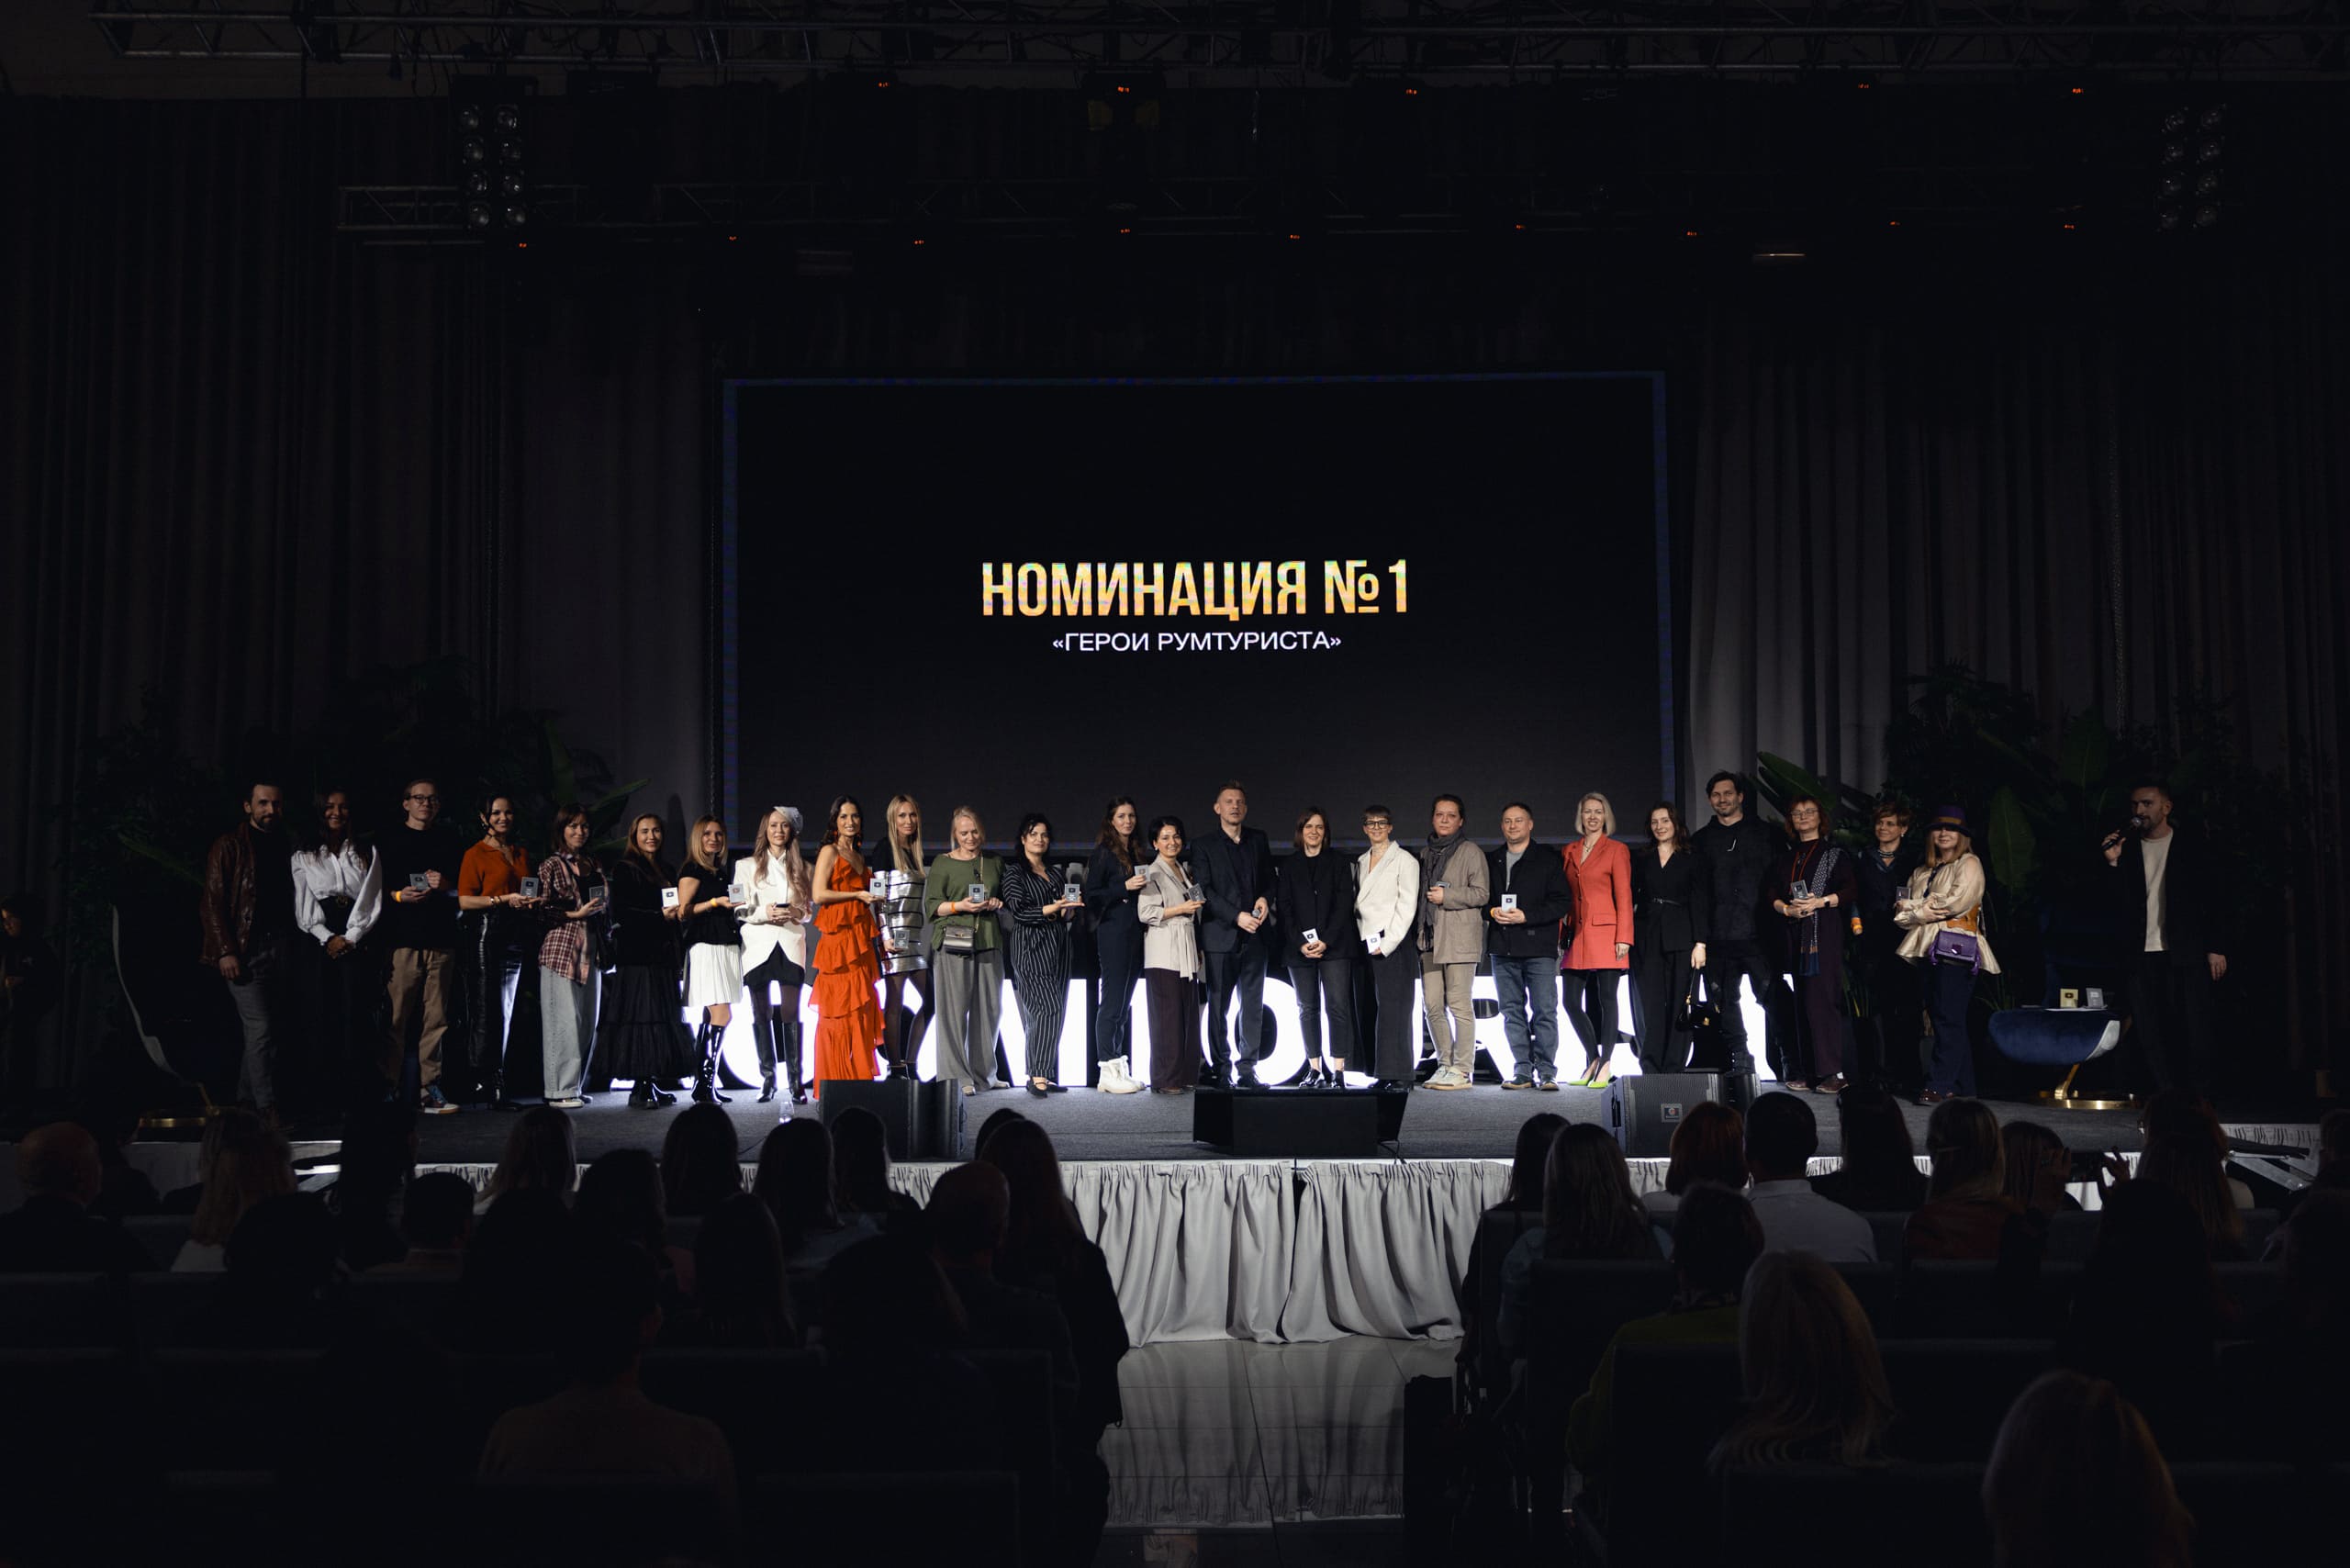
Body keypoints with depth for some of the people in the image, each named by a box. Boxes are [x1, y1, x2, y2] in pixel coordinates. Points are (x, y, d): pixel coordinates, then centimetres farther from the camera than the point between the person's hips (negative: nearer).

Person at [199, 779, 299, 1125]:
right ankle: (268, 1110, -12)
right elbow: (213, 902, -4)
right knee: (260, 1030, -11)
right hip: (245, 949, -5)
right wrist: (225, 952, -13)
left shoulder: (286, 847, 15)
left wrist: (291, 952, 10)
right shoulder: (229, 846, -1)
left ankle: (245, 1103, 16)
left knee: (259, 1031, 8)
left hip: (279, 946, 5)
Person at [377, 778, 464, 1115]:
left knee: (436, 1017, 2)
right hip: (402, 938, -3)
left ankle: (429, 1087, 7)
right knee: (396, 1017, -7)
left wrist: (445, 885, -2)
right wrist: (399, 896, -13)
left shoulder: (447, 840, 17)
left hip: (441, 939, 3)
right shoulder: (391, 840, 7)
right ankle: (389, 1086, -1)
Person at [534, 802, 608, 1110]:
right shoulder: (551, 865, -1)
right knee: (564, 1020, -9)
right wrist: (577, 914, -13)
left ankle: (573, 1085, 12)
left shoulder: (593, 865, 18)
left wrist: (601, 905, 5)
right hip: (561, 948, -7)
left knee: (587, 1022, 5)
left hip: (590, 950, 7)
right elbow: (542, 909, -6)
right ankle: (560, 1090, -4)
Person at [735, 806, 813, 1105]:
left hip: (791, 943, 0)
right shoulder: (746, 866, 11)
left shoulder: (802, 868, 15)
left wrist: (796, 913, -9)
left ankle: (795, 1080, -7)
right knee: (761, 1013, 2)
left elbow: (809, 908, 13)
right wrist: (764, 913, -15)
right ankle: (767, 1078, 8)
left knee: (790, 1012, -7)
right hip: (758, 944, 0)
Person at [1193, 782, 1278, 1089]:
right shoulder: (1203, 846, 3)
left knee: (1253, 1005, 2)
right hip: (1221, 935, -3)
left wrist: (1265, 899, -4)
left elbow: (1269, 877, 19)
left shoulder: (1258, 839, 15)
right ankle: (1221, 1070, 7)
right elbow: (1204, 891, -5)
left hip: (1255, 934, 3)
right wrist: (1237, 916, -15)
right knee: (1219, 1005, 0)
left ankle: (1247, 1070, 5)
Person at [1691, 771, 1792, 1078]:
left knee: (1774, 997, -9)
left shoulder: (1764, 832, 10)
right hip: (1718, 935, 2)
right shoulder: (1700, 840, 15)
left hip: (1758, 933, -2)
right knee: (1726, 1000, 4)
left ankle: (1788, 1060, -2)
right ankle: (1740, 1061, 12)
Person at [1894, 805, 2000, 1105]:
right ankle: (1962, 1086, 9)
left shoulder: (1969, 864, 4)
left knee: (1948, 1020, -12)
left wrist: (1913, 908, -2)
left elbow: (1957, 901, -11)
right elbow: (1901, 913, 16)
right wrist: (1920, 914, -6)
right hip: (1928, 951, 7)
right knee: (1939, 1019, 5)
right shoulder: (1922, 873, 23)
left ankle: (1939, 1085, -15)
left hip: (1955, 951, -7)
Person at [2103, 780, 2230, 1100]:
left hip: (2185, 954, -2)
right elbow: (2118, 905, 7)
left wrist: (2216, 948, -3)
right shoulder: (2127, 848, 12)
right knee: (2149, 1035, -1)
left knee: (2193, 1031, -5)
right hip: (2141, 956, 3)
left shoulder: (2194, 846, 7)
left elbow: (2216, 899, 5)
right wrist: (2115, 864, -5)